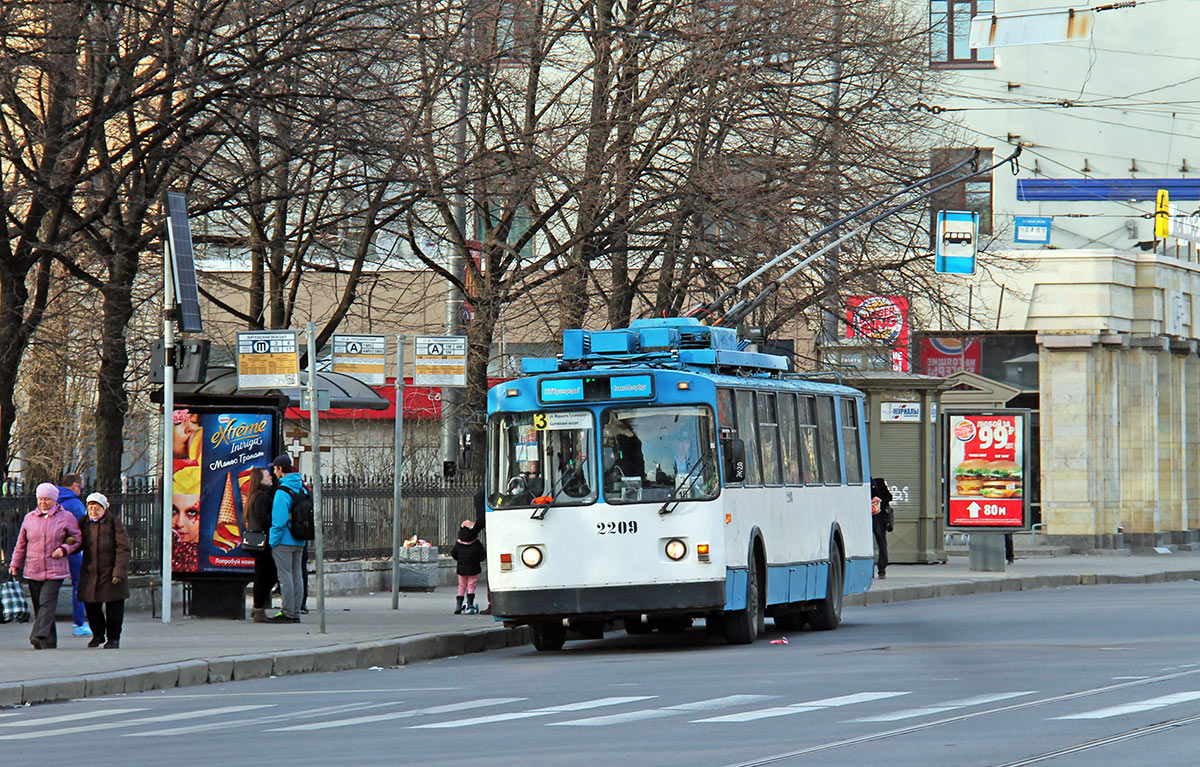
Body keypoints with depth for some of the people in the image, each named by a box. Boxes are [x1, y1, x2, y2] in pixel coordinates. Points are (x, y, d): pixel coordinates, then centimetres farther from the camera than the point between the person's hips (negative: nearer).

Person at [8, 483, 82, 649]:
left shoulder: (66, 517, 3)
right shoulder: (29, 518, 12)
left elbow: (77, 539, 7)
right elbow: (21, 544, 17)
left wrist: (64, 549, -11)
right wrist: (15, 564, 11)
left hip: (55, 571, -4)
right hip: (33, 571, 4)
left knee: (47, 602, -18)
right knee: (38, 605, 3)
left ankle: (39, 636, -27)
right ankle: (49, 641, 11)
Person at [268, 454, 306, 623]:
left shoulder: (282, 492, -15)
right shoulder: (302, 488, 11)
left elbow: (279, 521, -19)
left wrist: (273, 541, -11)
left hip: (284, 541, -8)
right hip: (299, 542, 8)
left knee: (285, 576, -5)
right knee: (297, 576, 10)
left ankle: (287, 613, -5)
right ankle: (295, 613, 14)